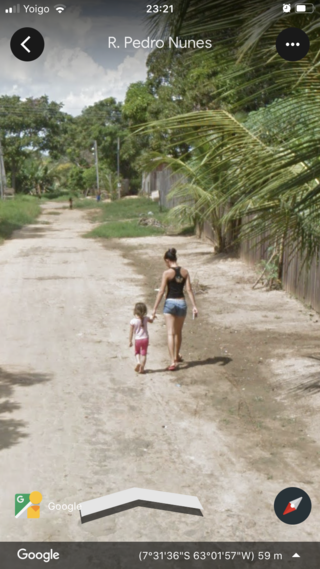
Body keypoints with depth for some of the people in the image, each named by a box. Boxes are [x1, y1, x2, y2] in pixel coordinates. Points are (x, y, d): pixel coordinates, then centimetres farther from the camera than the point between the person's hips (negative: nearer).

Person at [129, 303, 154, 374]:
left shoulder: (133, 321, -15)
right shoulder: (145, 318, -7)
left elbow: (131, 332, -10)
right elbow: (151, 320, 17)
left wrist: (130, 341, -1)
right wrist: (152, 317, 39)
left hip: (137, 339, -1)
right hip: (145, 339, 1)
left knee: (137, 352, 23)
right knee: (143, 354, 7)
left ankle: (138, 362, 0)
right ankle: (141, 368, 6)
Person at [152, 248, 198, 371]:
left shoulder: (167, 273, -10)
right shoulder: (185, 272, 1)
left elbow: (161, 292, -10)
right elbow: (189, 289, -2)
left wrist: (155, 309, -6)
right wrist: (194, 306, -1)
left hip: (170, 303, -4)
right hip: (182, 303, 4)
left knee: (171, 333, -3)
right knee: (178, 332, 21)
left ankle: (173, 361, -12)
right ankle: (177, 356, 37)